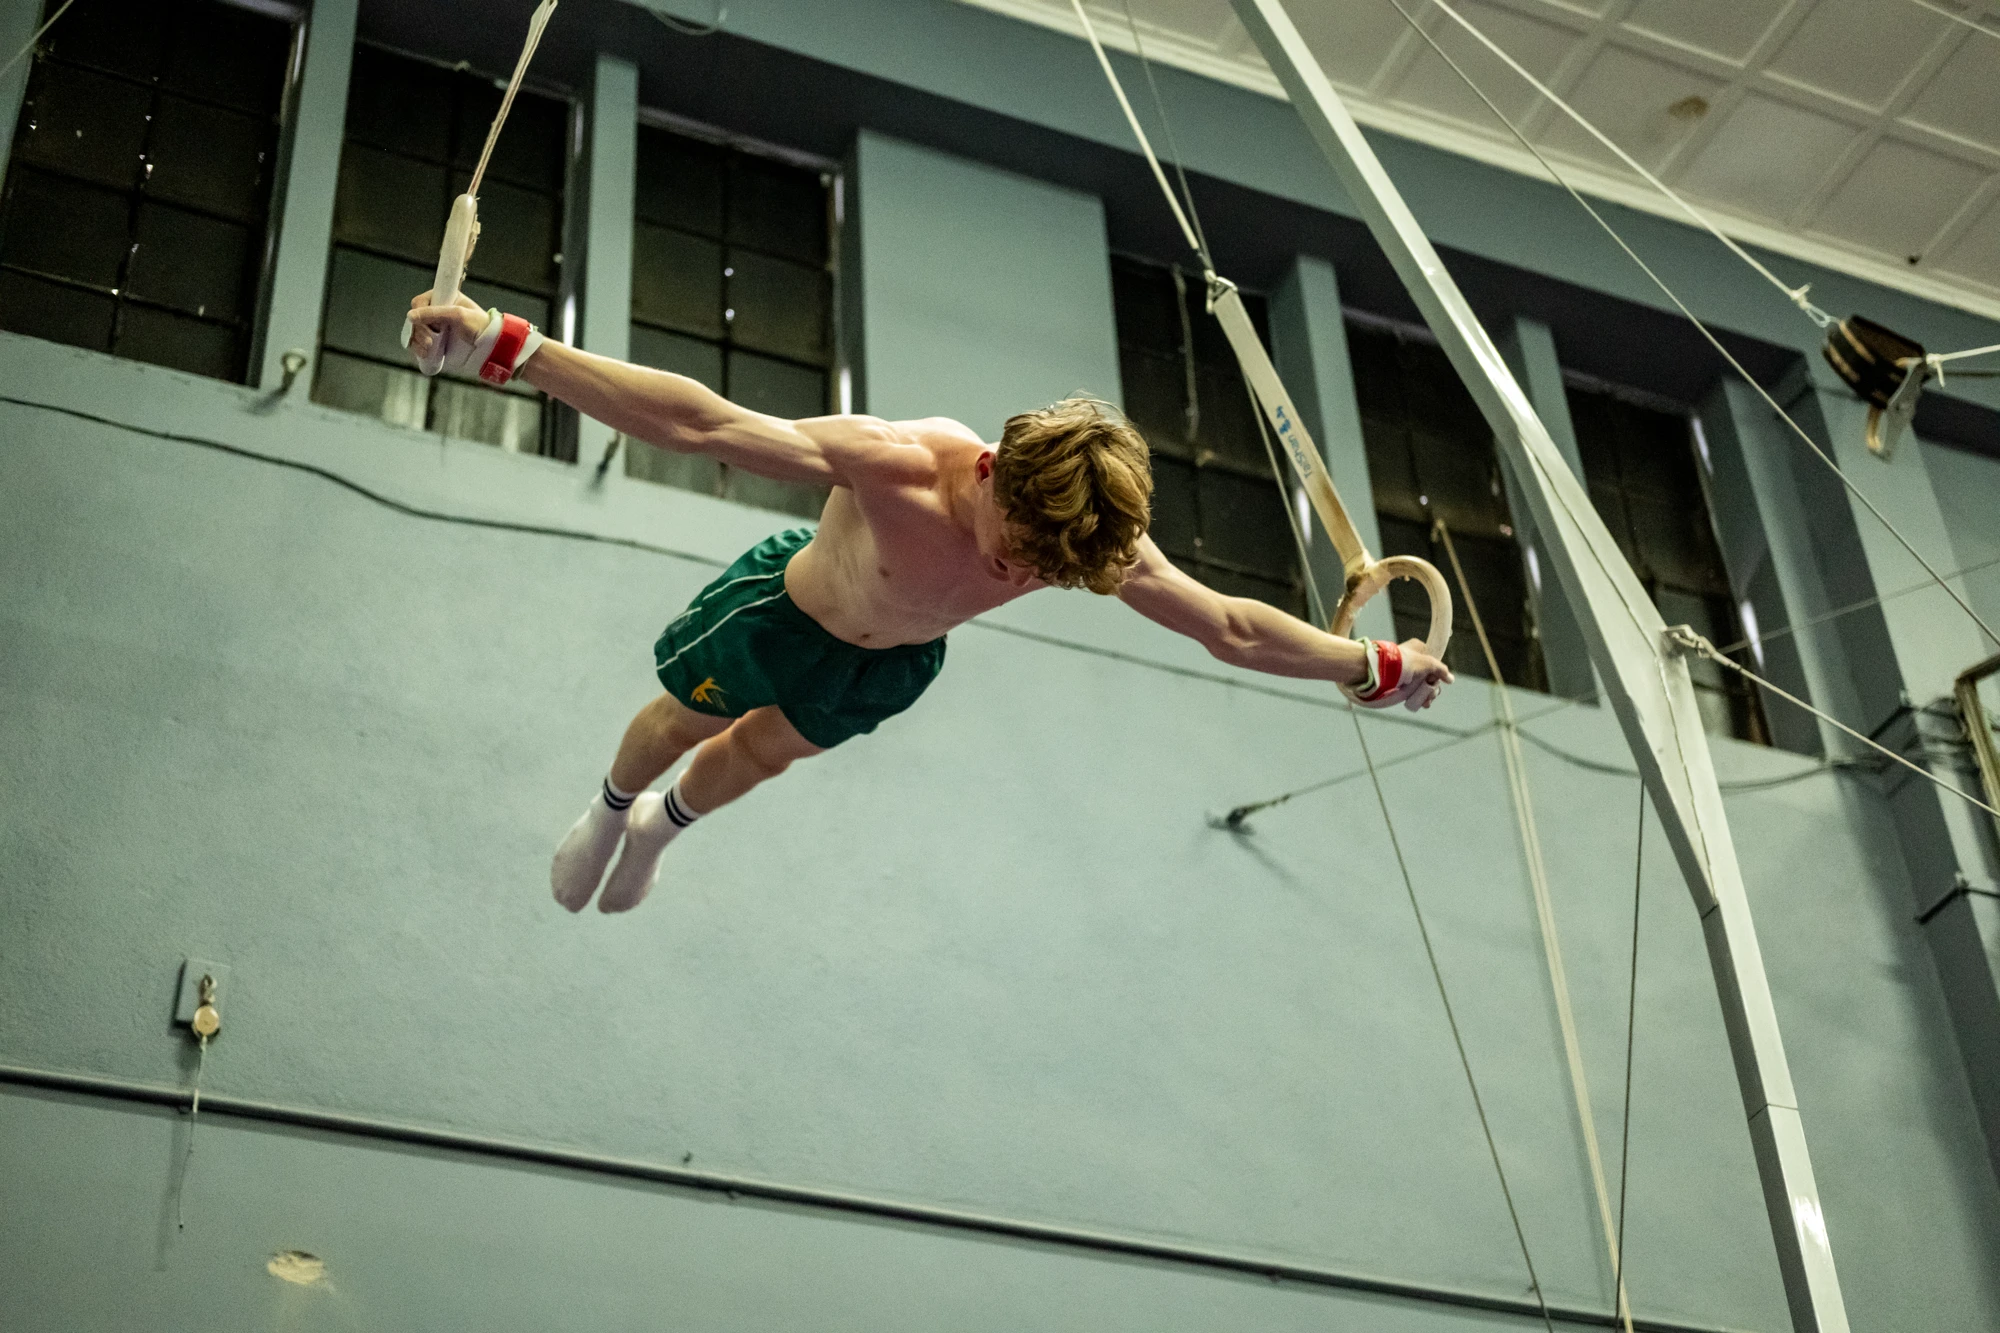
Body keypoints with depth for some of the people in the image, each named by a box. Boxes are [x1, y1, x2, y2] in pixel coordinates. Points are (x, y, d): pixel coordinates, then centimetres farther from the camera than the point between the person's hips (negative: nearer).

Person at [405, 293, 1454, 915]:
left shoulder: (1104, 547, -36)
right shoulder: (897, 464, -50)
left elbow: (1234, 628, -20)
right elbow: (701, 423, -55)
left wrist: (1376, 667, -13)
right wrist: (510, 349, -61)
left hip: (894, 664, 4)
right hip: (788, 609, -4)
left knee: (767, 748, 31)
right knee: (682, 722, 25)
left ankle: (662, 828, 65)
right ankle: (610, 812, 62)